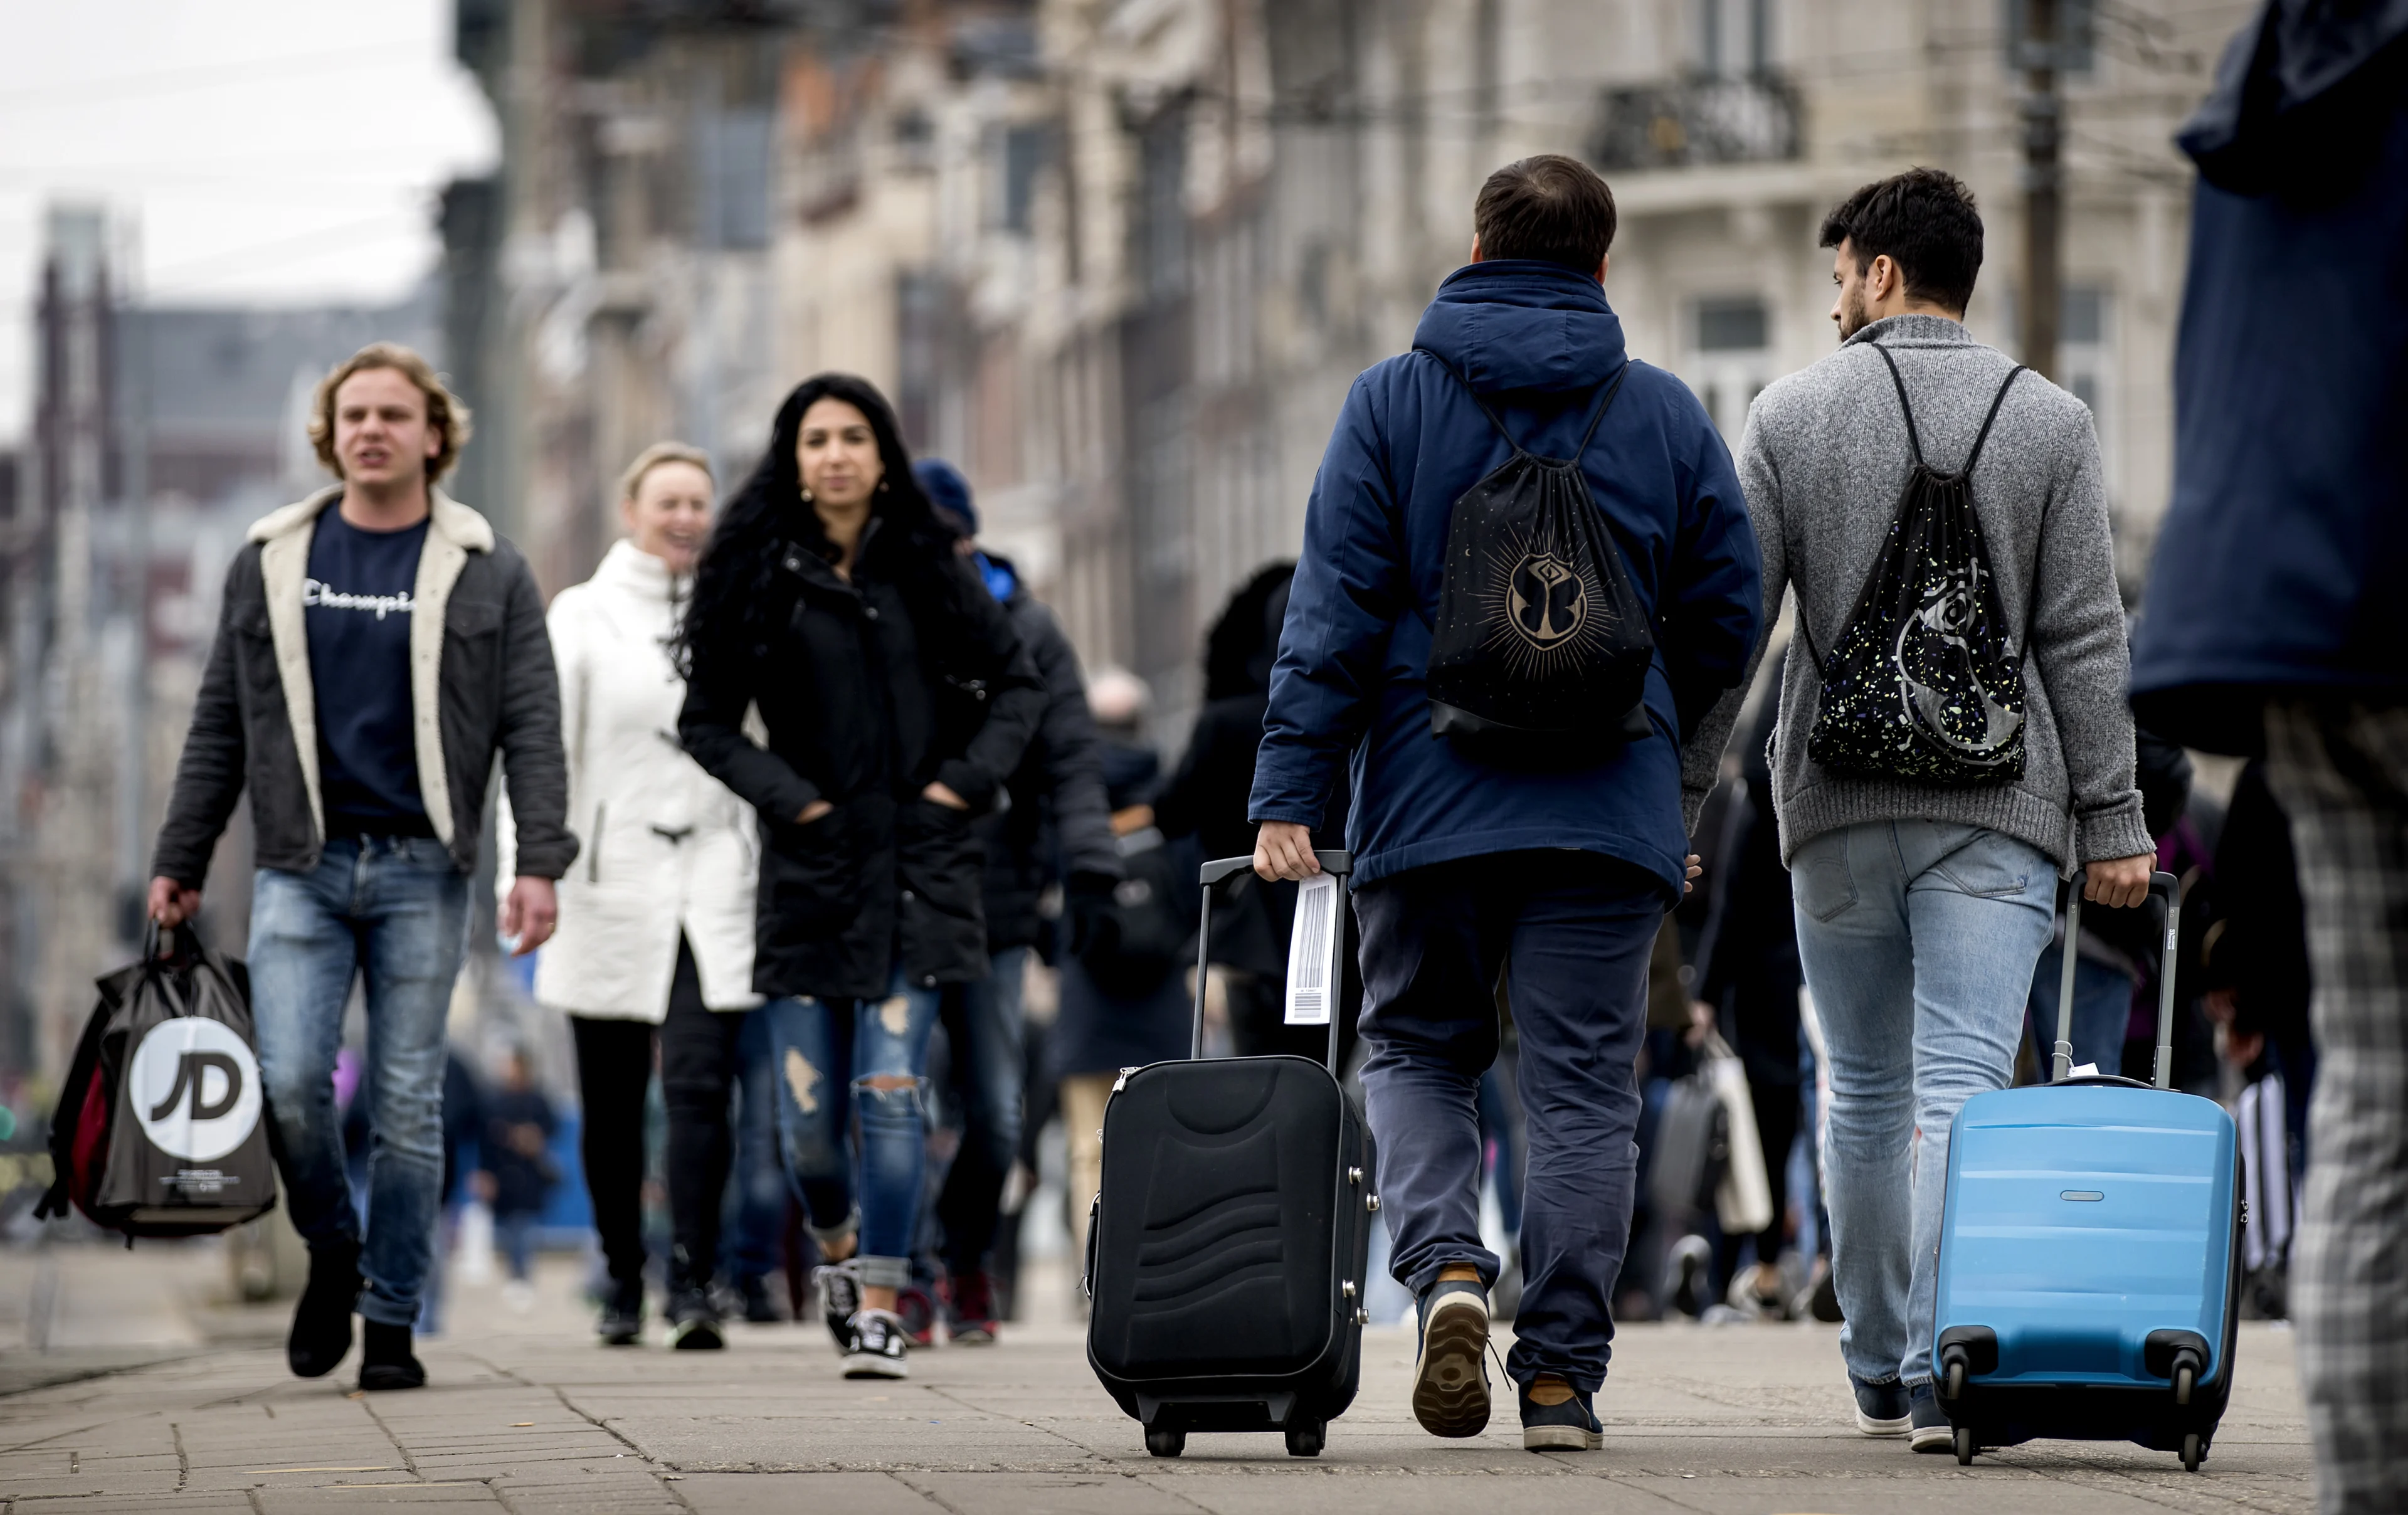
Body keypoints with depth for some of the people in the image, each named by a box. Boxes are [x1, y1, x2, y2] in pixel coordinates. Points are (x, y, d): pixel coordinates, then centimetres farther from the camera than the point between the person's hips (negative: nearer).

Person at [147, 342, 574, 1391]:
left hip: (422, 871, -1)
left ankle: (392, 1322, 8)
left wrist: (539, 861, -10)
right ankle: (332, 1255, 15)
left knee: (408, 1104, 0)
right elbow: (220, 726, 13)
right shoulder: (271, 565, 10)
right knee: (288, 1084, -11)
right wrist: (179, 861, 10)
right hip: (301, 869, 1)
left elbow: (531, 727, 1)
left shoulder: (486, 574, 4)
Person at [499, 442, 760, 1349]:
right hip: (611, 885, 0)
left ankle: (694, 1286, -18)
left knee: (700, 1086, -13)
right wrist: (528, 867, -13)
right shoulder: (583, 615, 5)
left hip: (712, 886, 0)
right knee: (611, 1103, 6)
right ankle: (622, 1282, 19)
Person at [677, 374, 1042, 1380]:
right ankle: (840, 1248, 33)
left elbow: (1016, 683, 13)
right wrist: (788, 798, -5)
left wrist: (967, 780, 0)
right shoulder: (758, 575, 2)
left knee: (889, 1095, -11)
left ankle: (878, 1312, -6)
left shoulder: (928, 569, 4)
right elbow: (706, 721, 7)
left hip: (917, 868, -1)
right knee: (809, 1119, 2)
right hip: (807, 872, 1)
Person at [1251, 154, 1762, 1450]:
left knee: (1415, 1049, 15)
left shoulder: (1392, 402, 0)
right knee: (1583, 1084, 4)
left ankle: (1446, 1265, -11)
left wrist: (1288, 794, -6)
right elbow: (1726, 615, 9)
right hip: (1611, 809, 1)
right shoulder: (1666, 415, 5)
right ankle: (1562, 1370, 0)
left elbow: (1333, 610, -6)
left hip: (1430, 796, -1)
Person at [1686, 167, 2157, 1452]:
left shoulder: (1793, 415, 3)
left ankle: (1880, 1370, 21)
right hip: (1994, 811, -1)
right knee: (1964, 1085, -8)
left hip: (1838, 810, 1)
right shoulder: (2048, 423, 3)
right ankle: (1944, 1372, -20)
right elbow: (2084, 638, 0)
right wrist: (2112, 819, 2)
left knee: (1865, 1094, 13)